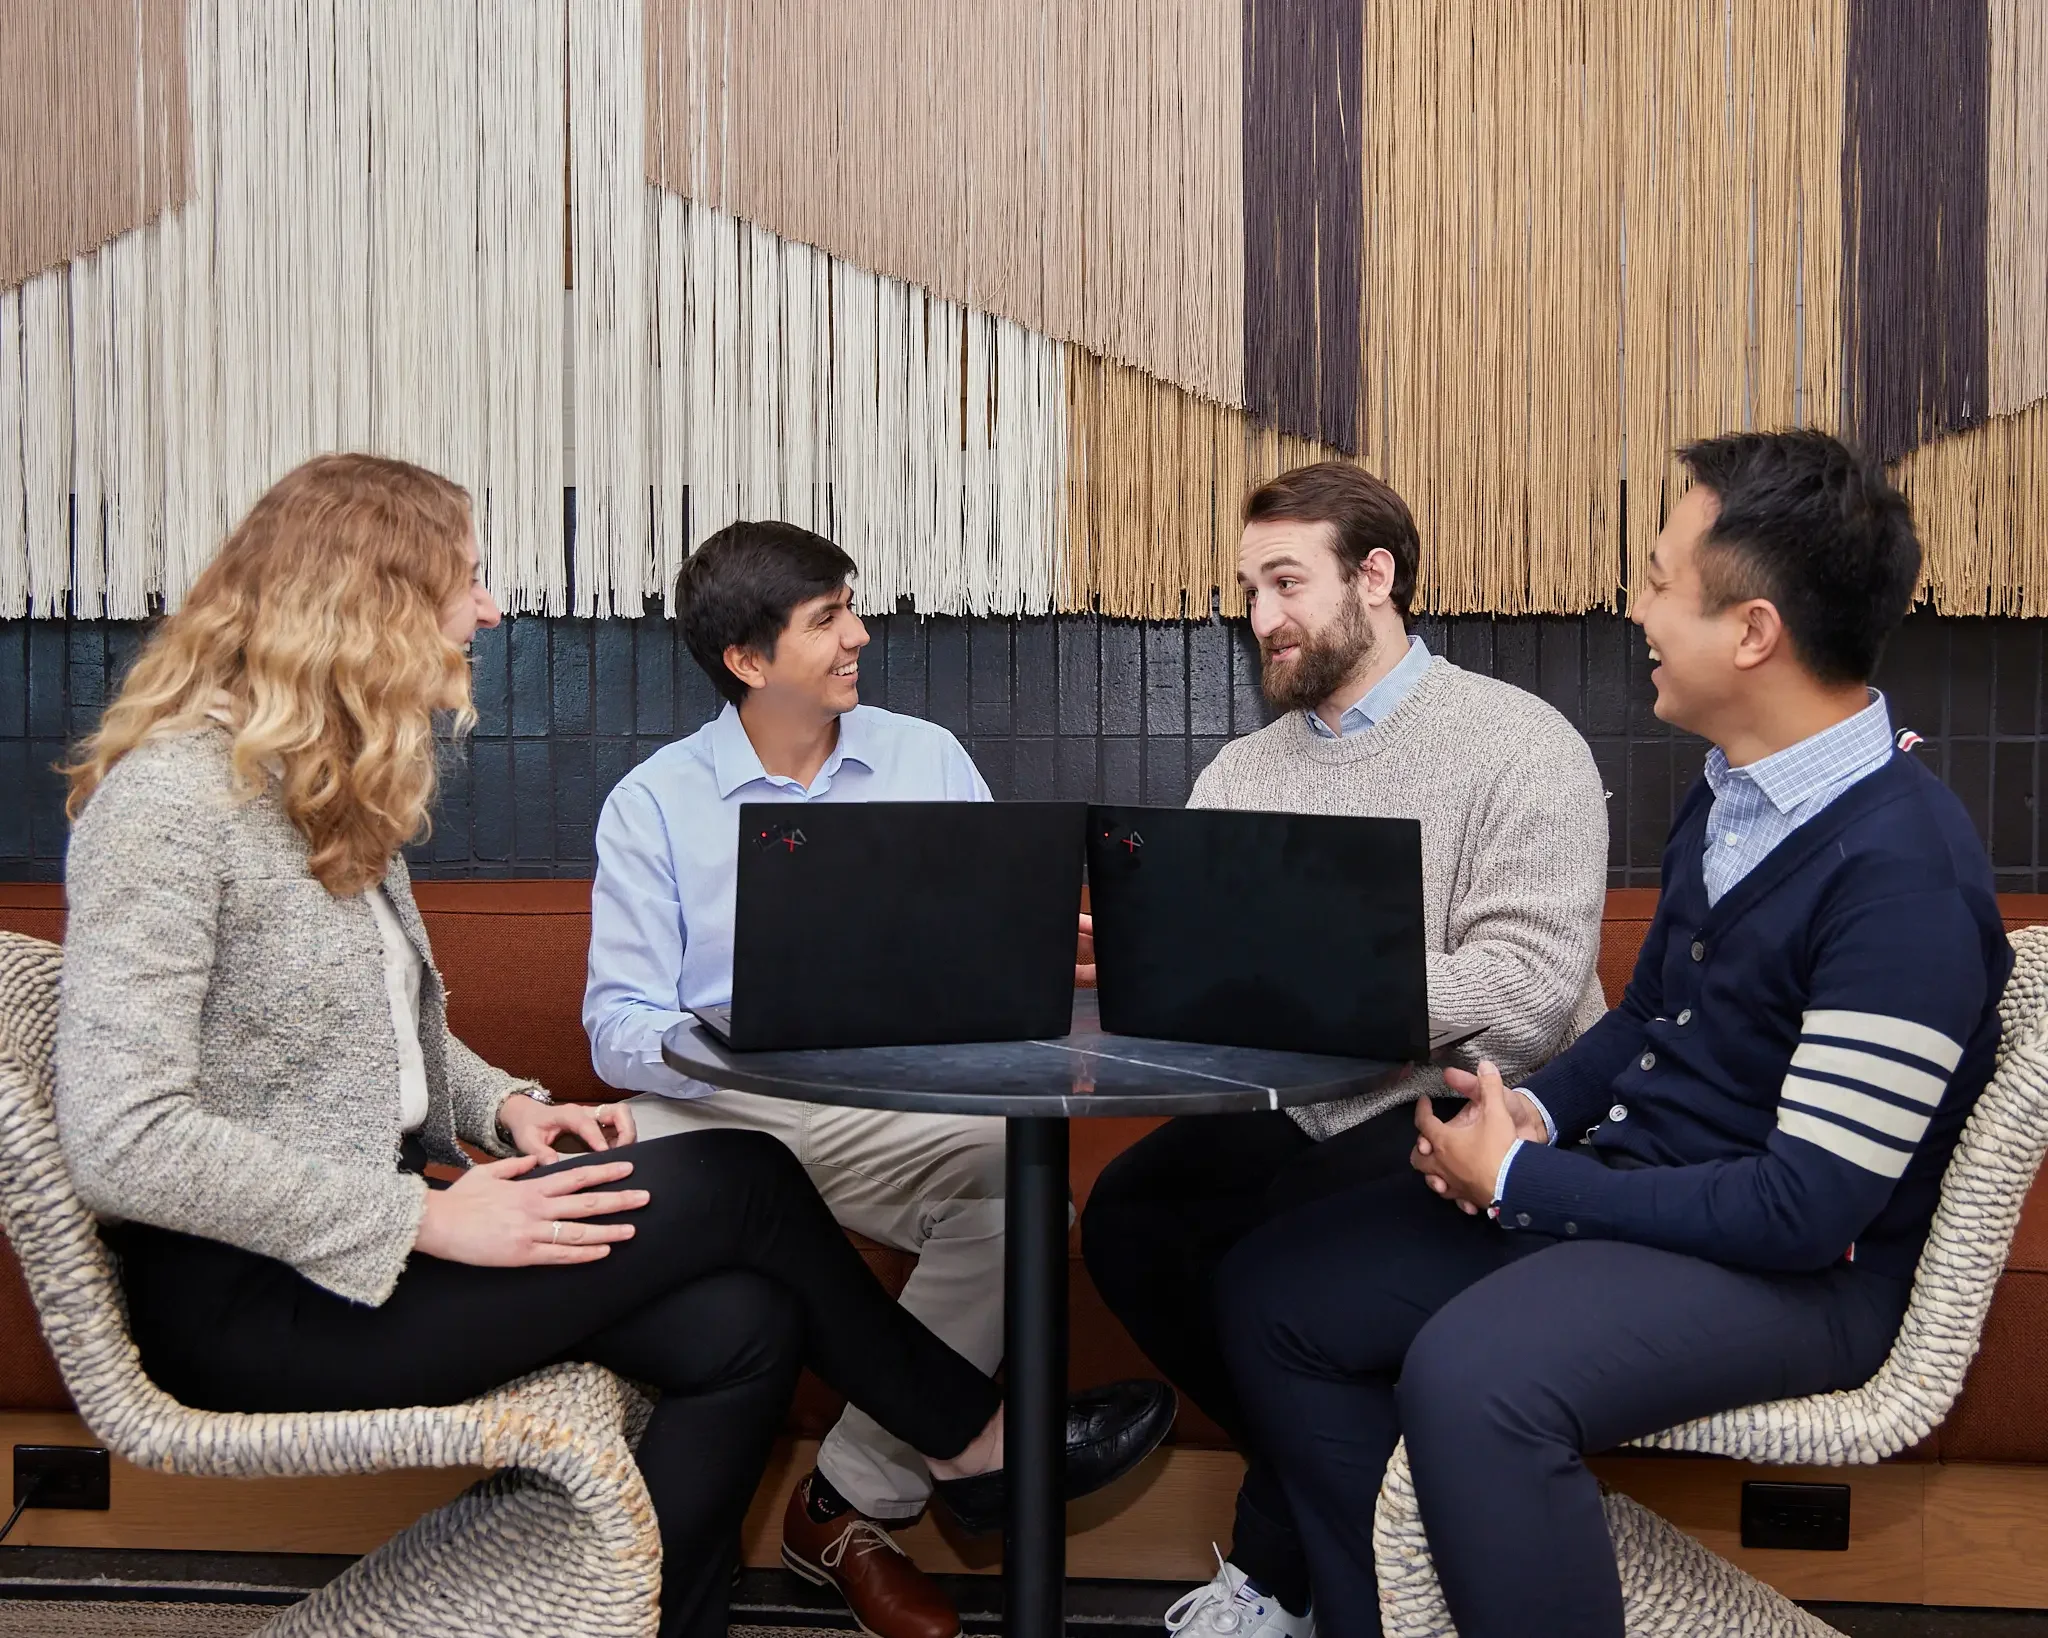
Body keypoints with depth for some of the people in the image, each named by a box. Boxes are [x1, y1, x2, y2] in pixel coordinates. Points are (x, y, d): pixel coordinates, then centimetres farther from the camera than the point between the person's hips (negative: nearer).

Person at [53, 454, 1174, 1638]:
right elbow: (125, 1145, -23)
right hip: (250, 1303, -9)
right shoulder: (170, 799, -17)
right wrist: (426, 1219, -22)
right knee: (740, 1180, -13)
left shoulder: (331, 789, 13)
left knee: (742, 1325, -13)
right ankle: (983, 1444, 10)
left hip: (357, 1232, 9)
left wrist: (503, 1106, 1)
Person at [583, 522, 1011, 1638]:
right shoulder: (654, 802, 5)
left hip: (897, 1117, 1)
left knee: (1013, 1185, -30)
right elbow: (618, 1029, -2)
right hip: (708, 1111, -1)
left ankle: (850, 1504, -9)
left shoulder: (928, 760, 11)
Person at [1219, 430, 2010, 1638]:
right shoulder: (1729, 796, 5)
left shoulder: (1906, 872, -23)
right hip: (1623, 1188, 9)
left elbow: (1811, 1209, -24)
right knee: (1276, 1290, 4)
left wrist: (1522, 1180, -16)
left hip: (1795, 1273, -9)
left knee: (1469, 1376, -36)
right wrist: (1536, 1112, -3)